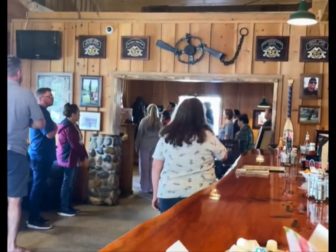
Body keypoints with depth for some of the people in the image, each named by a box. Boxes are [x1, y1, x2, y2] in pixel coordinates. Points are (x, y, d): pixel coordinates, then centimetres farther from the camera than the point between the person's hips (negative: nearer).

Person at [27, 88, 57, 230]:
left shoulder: (38, 111, 17)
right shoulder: (42, 112, -16)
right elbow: (50, 134, -21)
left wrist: (53, 127, 8)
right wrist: (55, 127, -2)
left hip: (39, 154, 10)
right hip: (41, 155, -10)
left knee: (38, 187, 14)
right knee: (38, 187, -6)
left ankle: (34, 217, 20)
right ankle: (33, 220, 0)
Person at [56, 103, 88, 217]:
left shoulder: (72, 125, 14)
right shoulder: (68, 127, -18)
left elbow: (78, 142, 15)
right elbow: (75, 145, -20)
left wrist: (83, 156, 12)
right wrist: (84, 156, -11)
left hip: (71, 158, 10)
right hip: (68, 158, -10)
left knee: (70, 183, 13)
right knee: (67, 183, -5)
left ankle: (68, 206, 20)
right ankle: (63, 209, 2)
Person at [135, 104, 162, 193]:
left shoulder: (144, 121, -5)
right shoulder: (159, 122, 1)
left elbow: (139, 134, -3)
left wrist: (136, 146, 4)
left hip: (145, 145, -2)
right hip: (156, 145, 2)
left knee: (145, 166, 5)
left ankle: (145, 187, 8)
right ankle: (153, 187, 11)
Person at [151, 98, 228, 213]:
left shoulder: (166, 137, -1)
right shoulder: (207, 136, -5)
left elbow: (156, 169, 4)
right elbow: (223, 155, 12)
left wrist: (155, 195, 13)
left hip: (169, 195, 1)